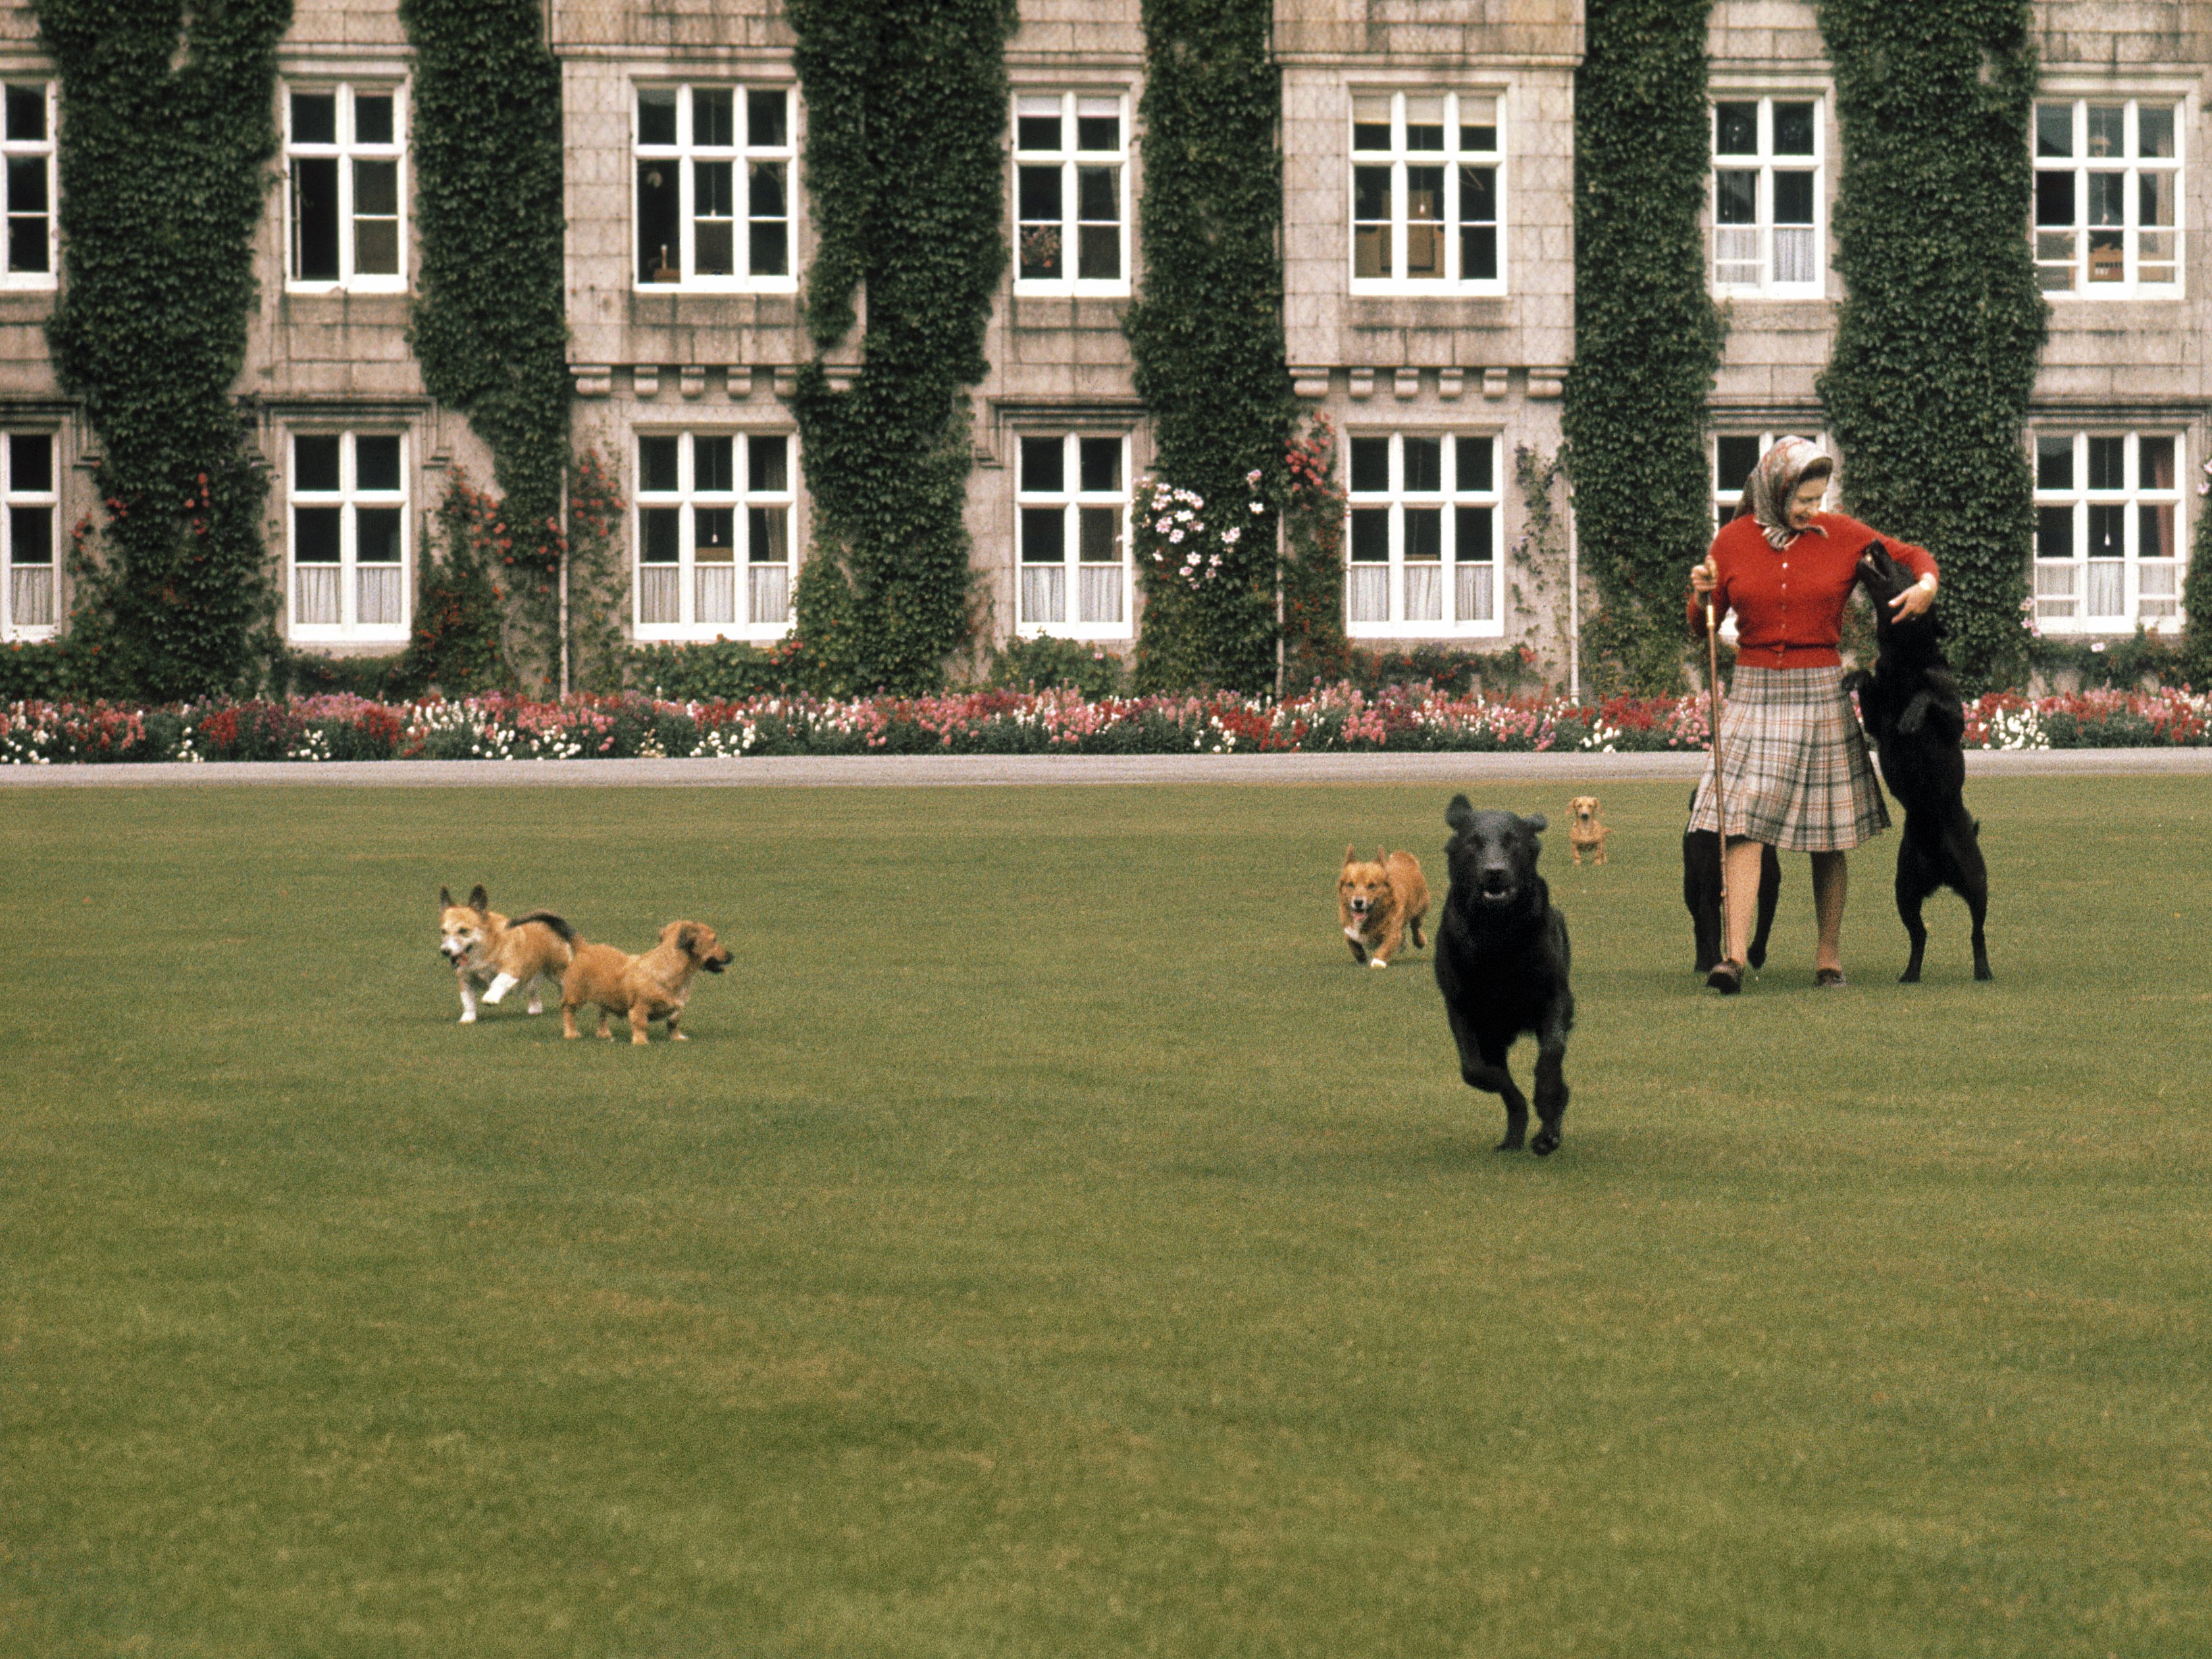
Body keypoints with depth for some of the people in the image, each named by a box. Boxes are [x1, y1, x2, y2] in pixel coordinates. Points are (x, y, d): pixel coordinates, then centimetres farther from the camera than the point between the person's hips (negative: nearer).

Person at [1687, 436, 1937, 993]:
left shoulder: (1841, 535, 3)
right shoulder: (1733, 541, 4)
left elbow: (1913, 555, 14)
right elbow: (1702, 629, 9)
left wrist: (1926, 585, -7)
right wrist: (1701, 596, -12)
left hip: (1821, 695, 0)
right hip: (1753, 693, 0)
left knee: (1828, 839, 3)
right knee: (1743, 823, -13)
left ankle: (1829, 955, 15)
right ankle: (1735, 954, -20)